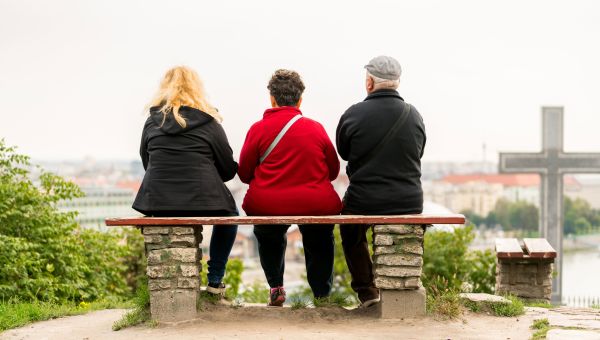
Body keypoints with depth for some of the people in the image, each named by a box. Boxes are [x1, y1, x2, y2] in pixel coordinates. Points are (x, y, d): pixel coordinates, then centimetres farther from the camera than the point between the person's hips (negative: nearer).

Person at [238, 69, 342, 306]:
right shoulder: (316, 128, 1)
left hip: (267, 206, 0)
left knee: (268, 238, 35)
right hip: (315, 205, 0)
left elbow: (244, 174, 3)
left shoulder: (258, 129, -3)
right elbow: (333, 171, 9)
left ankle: (276, 288, 32)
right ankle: (322, 292, 34)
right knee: (320, 241, 33)